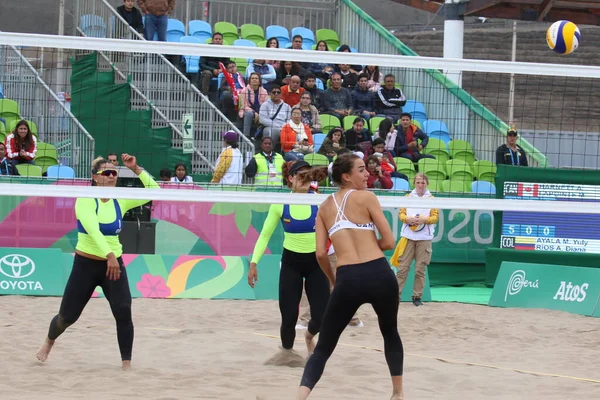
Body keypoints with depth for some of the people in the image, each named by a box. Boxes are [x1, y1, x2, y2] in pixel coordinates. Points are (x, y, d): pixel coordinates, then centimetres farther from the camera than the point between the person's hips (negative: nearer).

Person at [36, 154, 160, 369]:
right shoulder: (85, 199, -15)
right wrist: (109, 254, -43)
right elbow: (93, 229, -30)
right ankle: (49, 341, 41)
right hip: (86, 264, -3)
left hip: (114, 264, 3)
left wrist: (136, 169, -15)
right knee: (67, 316, 9)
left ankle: (127, 363, -5)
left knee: (123, 312, -15)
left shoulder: (120, 201, -1)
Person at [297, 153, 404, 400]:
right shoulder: (366, 197, 3)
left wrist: (332, 280, 25)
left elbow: (321, 253, 8)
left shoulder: (325, 207, 14)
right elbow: (389, 242, 1)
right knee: (390, 333, 27)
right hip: (379, 275, -2)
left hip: (348, 280, 2)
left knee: (323, 348, 9)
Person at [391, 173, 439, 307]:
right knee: (403, 267, -2)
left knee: (420, 269, 0)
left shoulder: (431, 199, 6)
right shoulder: (408, 197, 10)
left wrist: (424, 220, -19)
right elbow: (401, 214, 6)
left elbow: (435, 217, 0)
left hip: (424, 238, -1)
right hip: (408, 236, 1)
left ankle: (417, 296, 7)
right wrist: (408, 219, -16)